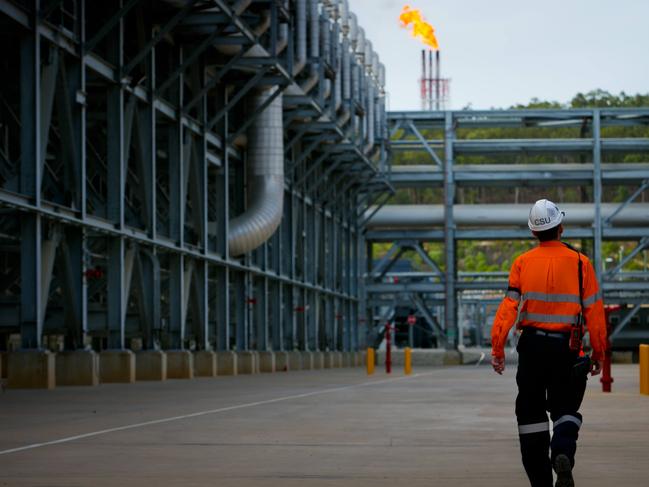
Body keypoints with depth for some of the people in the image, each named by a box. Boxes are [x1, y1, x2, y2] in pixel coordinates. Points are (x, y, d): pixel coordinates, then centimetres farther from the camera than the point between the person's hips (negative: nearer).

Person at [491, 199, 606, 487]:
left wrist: (497, 347, -8)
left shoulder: (522, 263, -1)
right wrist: (598, 352, 5)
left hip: (532, 345, 1)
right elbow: (594, 311, -3)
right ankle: (563, 453, -20)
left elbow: (509, 306, -9)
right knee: (566, 408, 11)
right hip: (566, 347, 0)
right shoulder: (580, 262, -2)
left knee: (531, 411, 10)